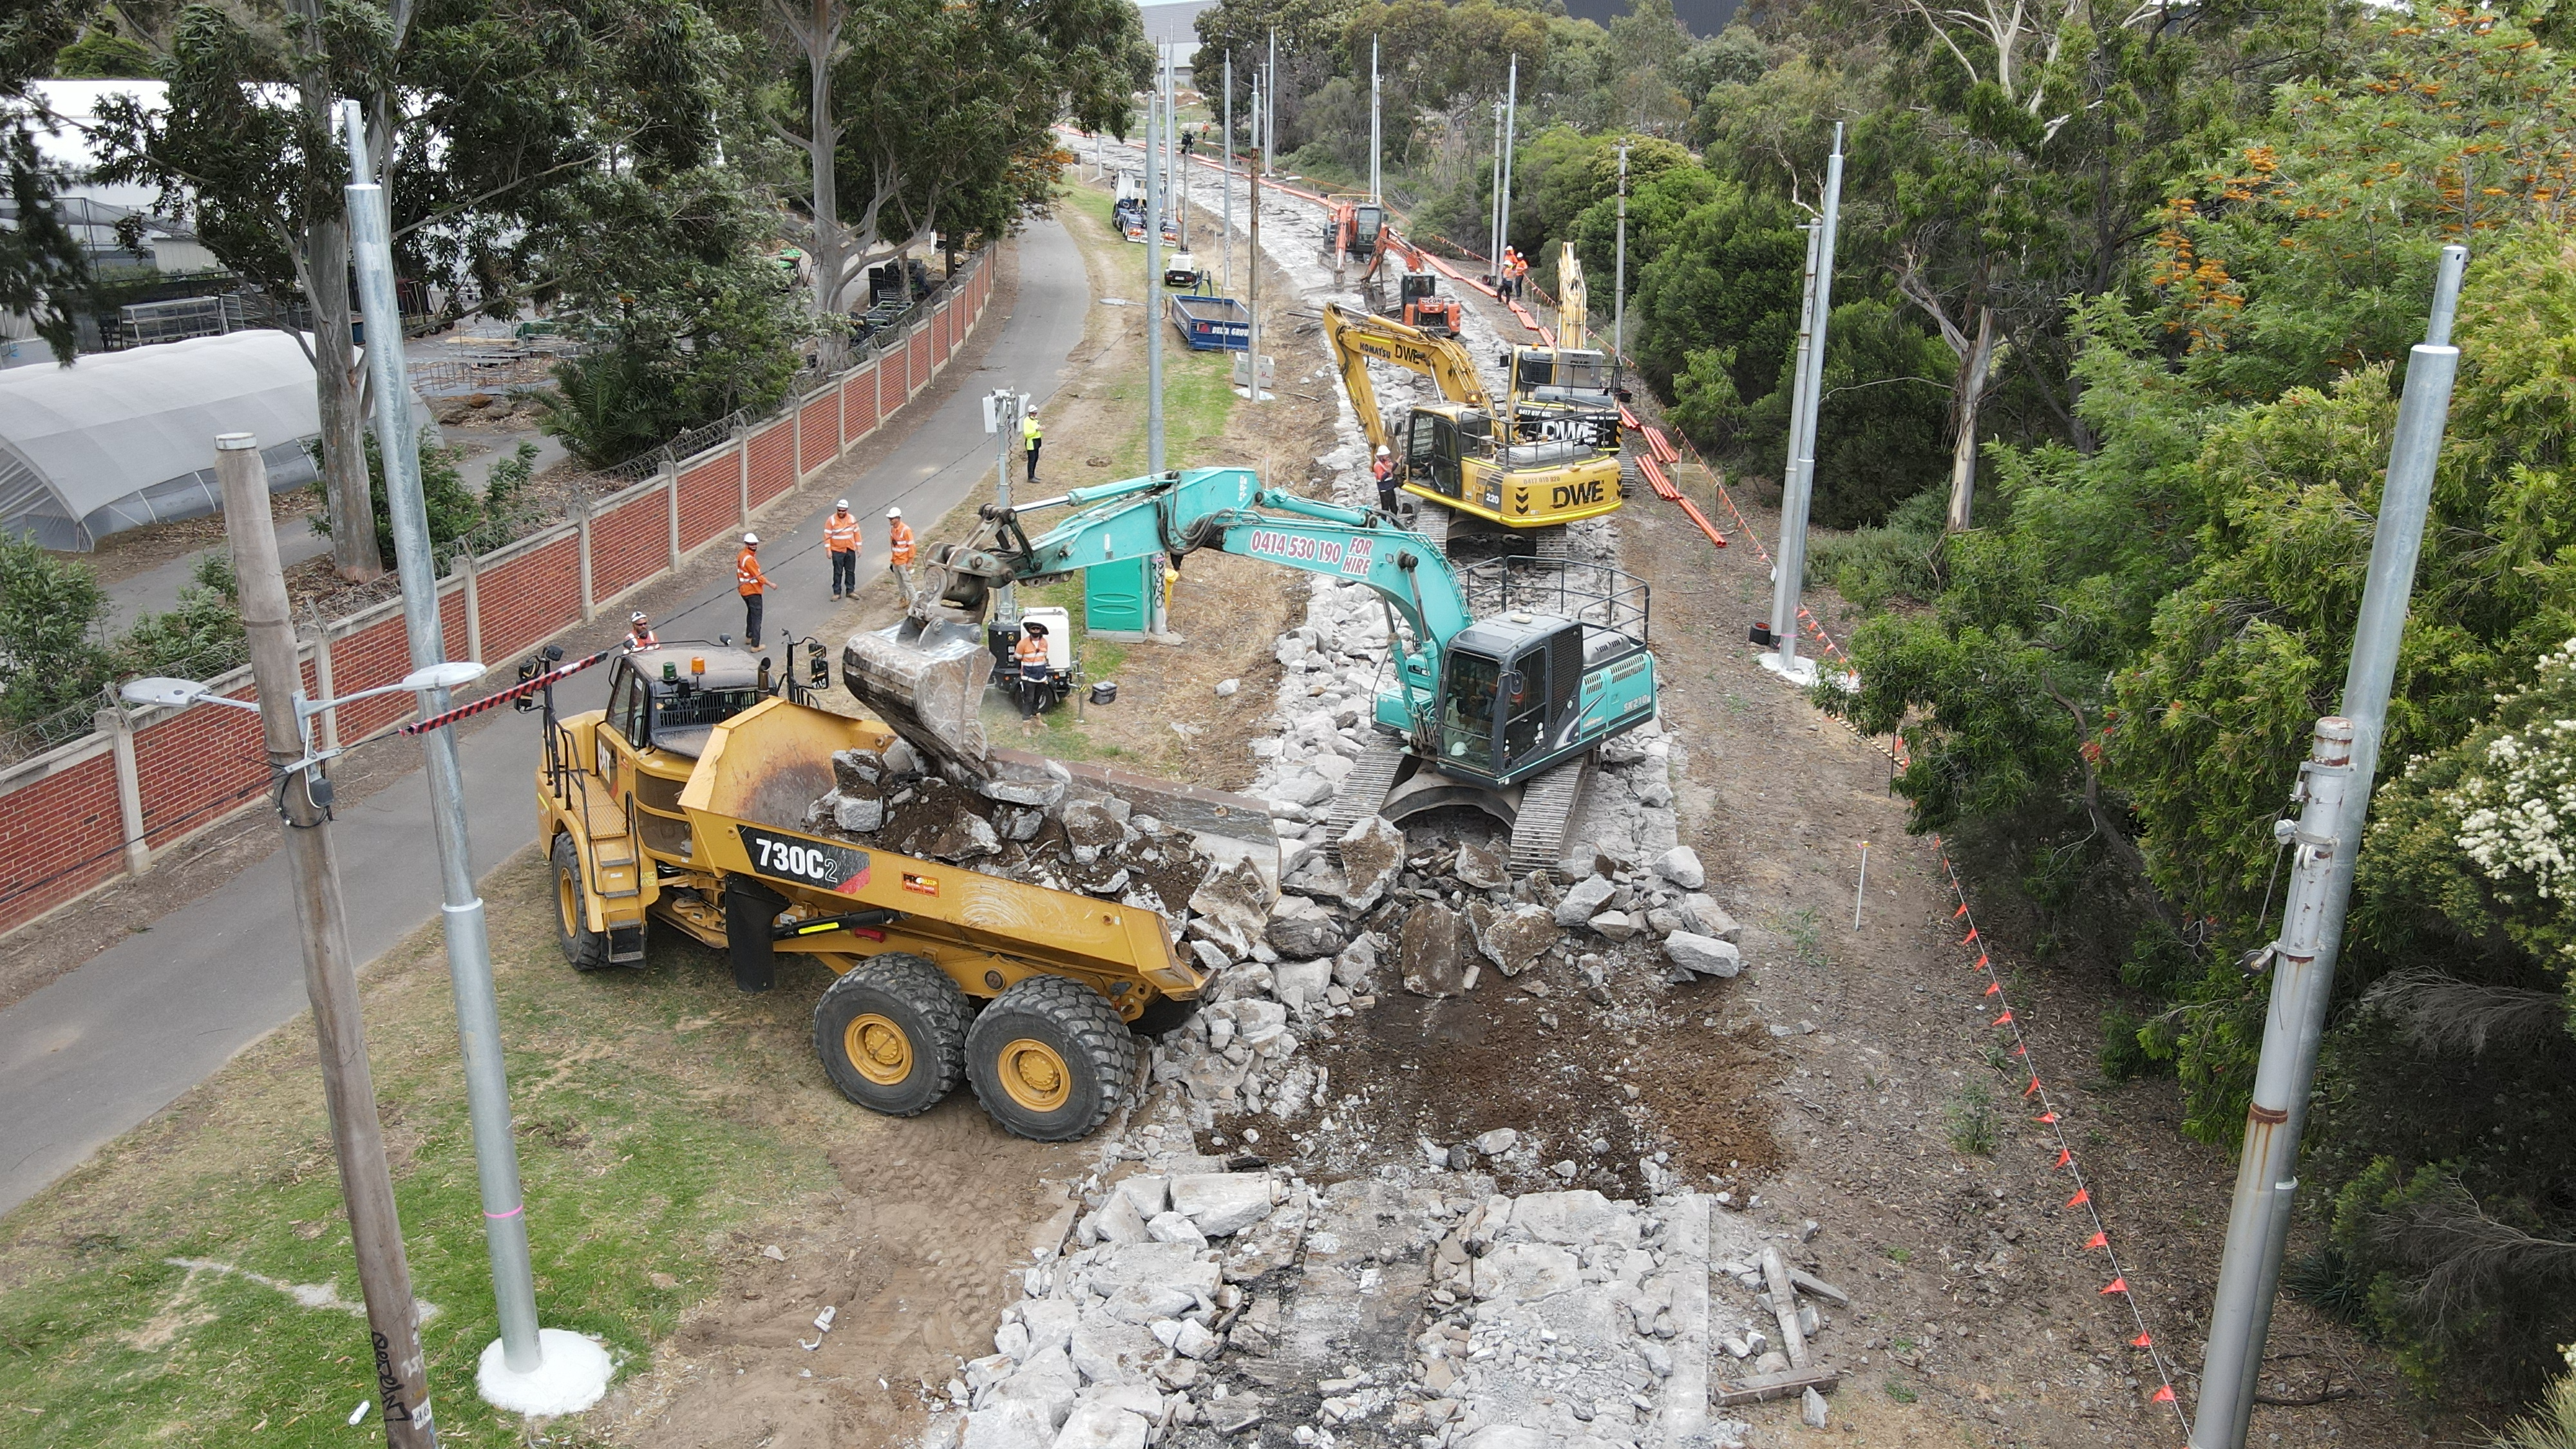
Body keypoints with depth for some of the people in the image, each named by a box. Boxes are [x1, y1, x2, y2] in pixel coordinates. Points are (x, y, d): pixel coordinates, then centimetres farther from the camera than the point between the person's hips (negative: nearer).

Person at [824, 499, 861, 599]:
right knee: (838, 572, 2)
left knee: (850, 571, 10)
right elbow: (827, 535, -10)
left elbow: (856, 533, 7)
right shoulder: (831, 520, -11)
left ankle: (850, 591, 20)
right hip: (837, 551, -3)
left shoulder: (852, 519, -1)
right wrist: (828, 550, -13)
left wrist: (859, 547, 6)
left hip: (850, 550, 3)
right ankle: (837, 593, 8)